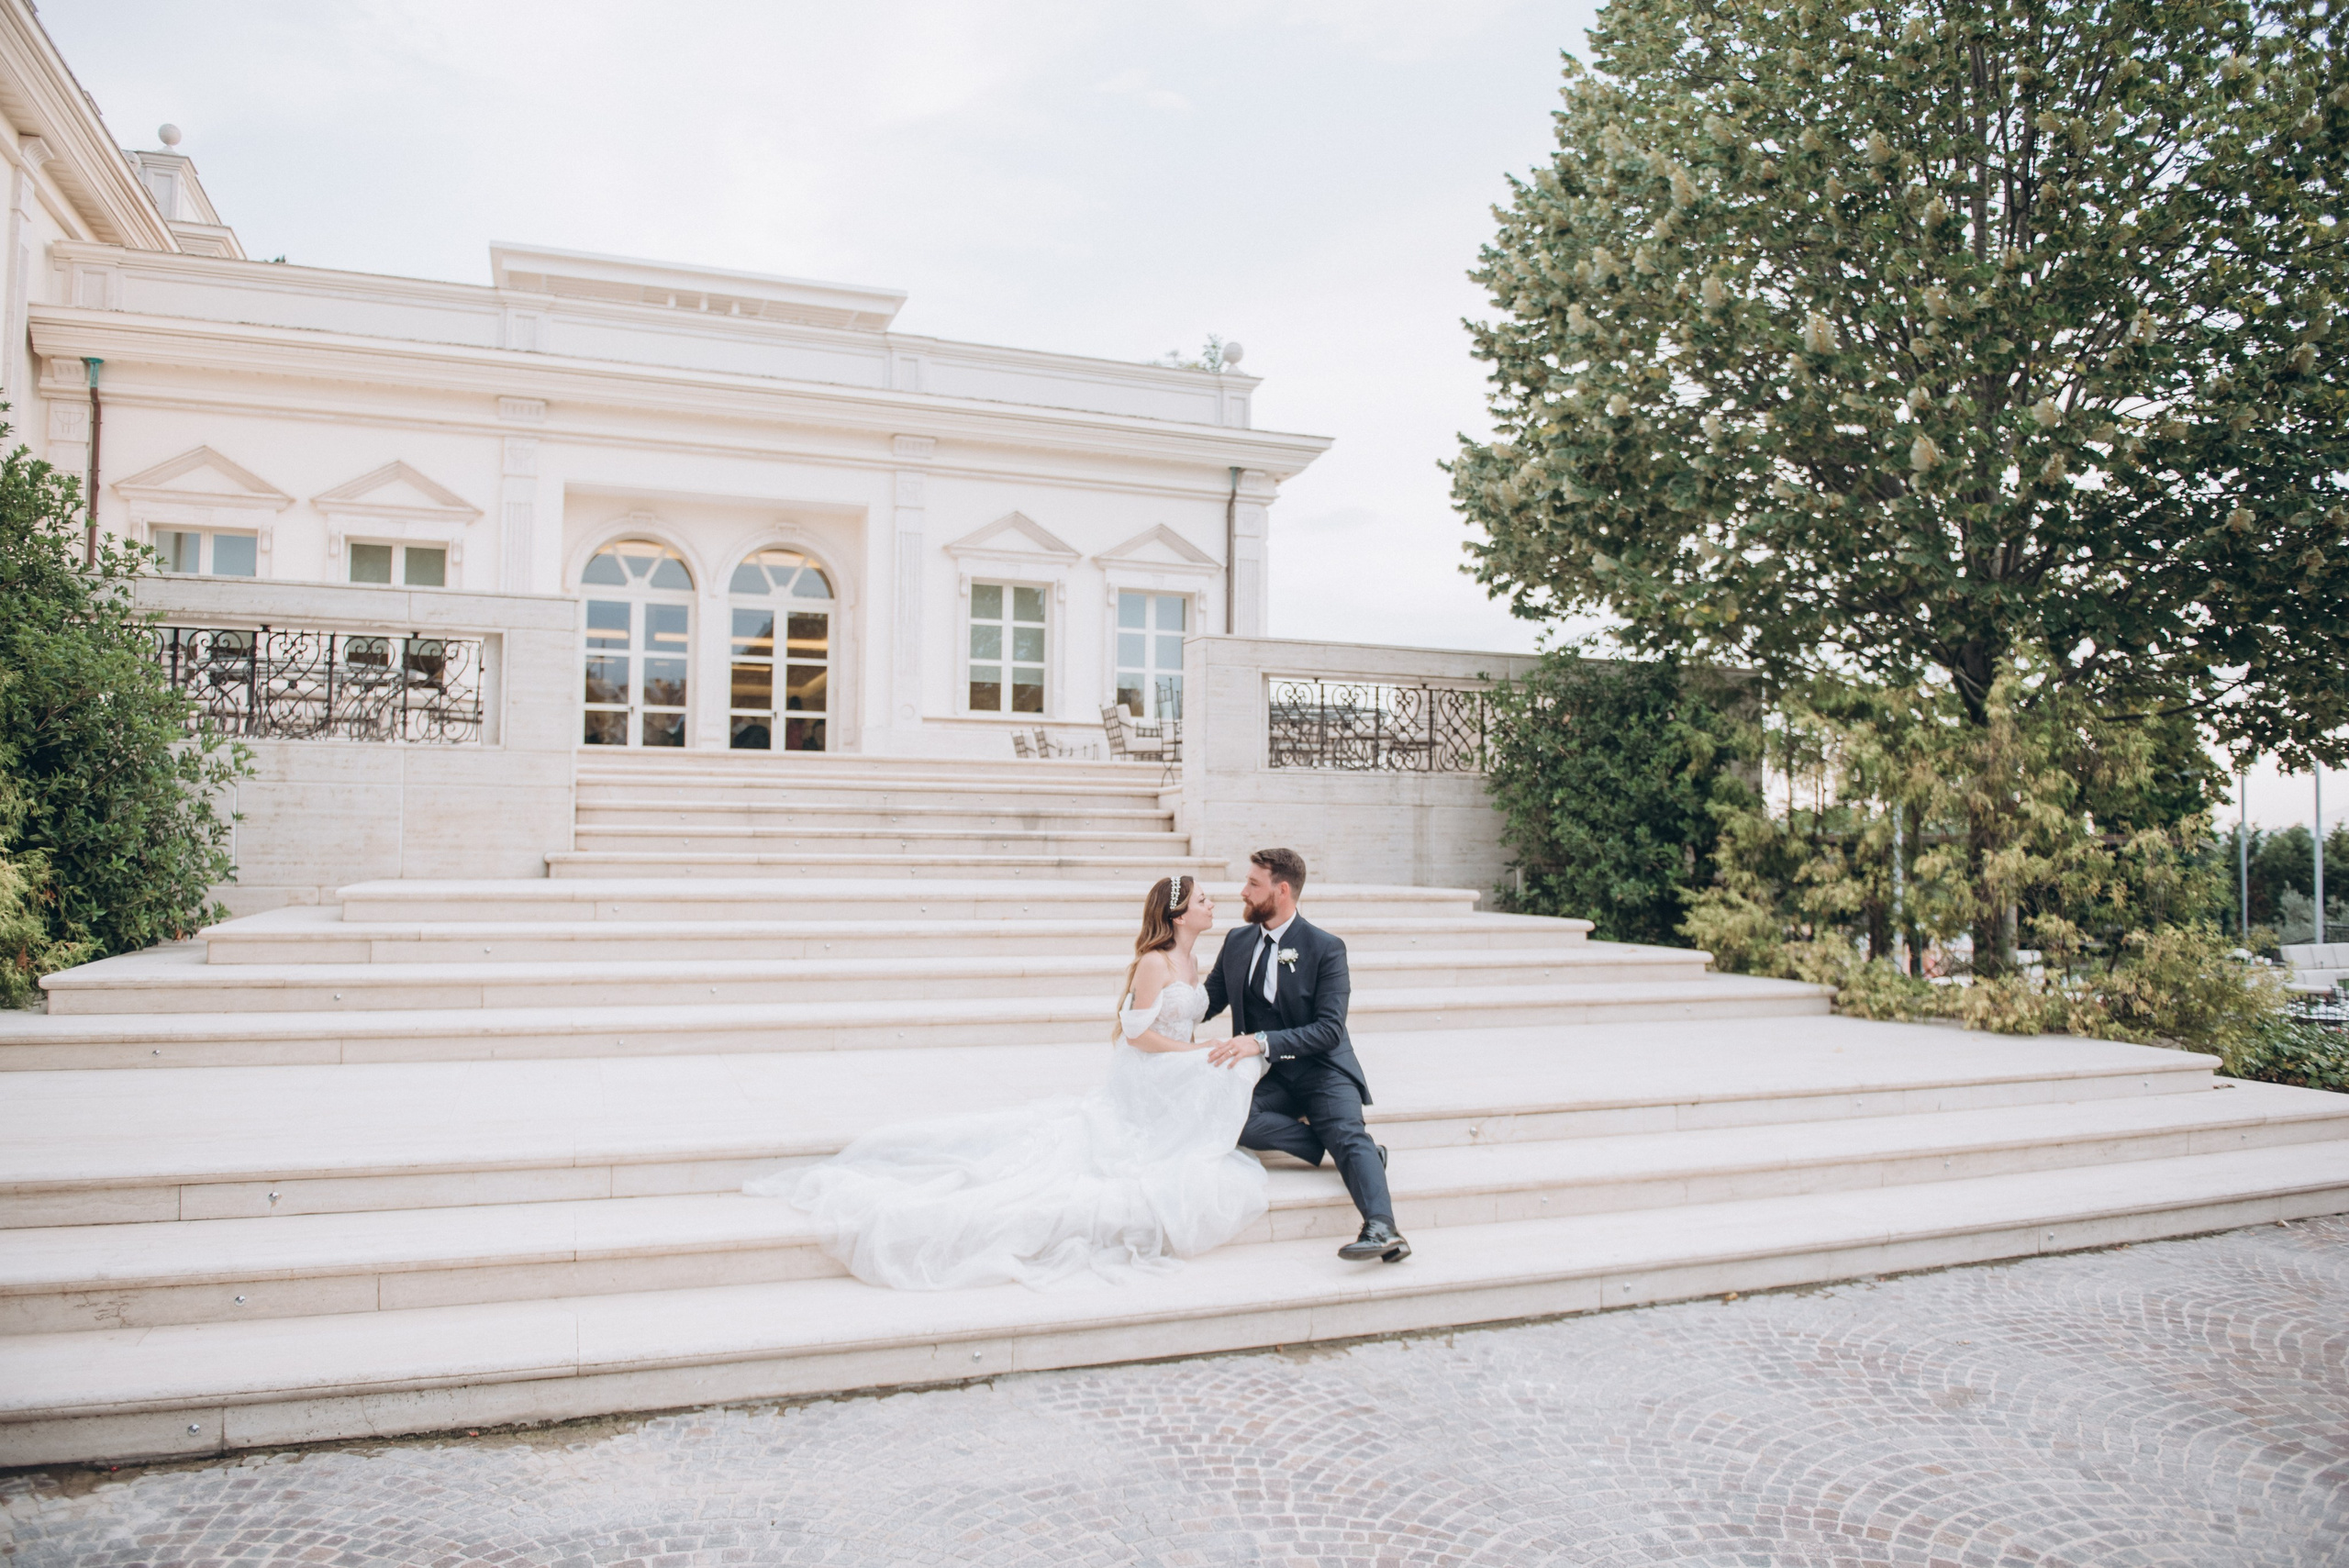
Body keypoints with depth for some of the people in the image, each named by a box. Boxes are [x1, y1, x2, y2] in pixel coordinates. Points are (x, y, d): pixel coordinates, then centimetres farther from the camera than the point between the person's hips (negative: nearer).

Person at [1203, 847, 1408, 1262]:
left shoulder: (1326, 948, -6)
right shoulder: (1236, 944, 11)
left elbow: (1330, 1029, -14)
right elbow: (1205, 1004, 21)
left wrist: (1262, 1041, -27)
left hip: (1321, 1069, -4)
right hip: (1267, 1076, 4)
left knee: (1348, 1133, -33)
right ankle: (1355, 1150, -22)